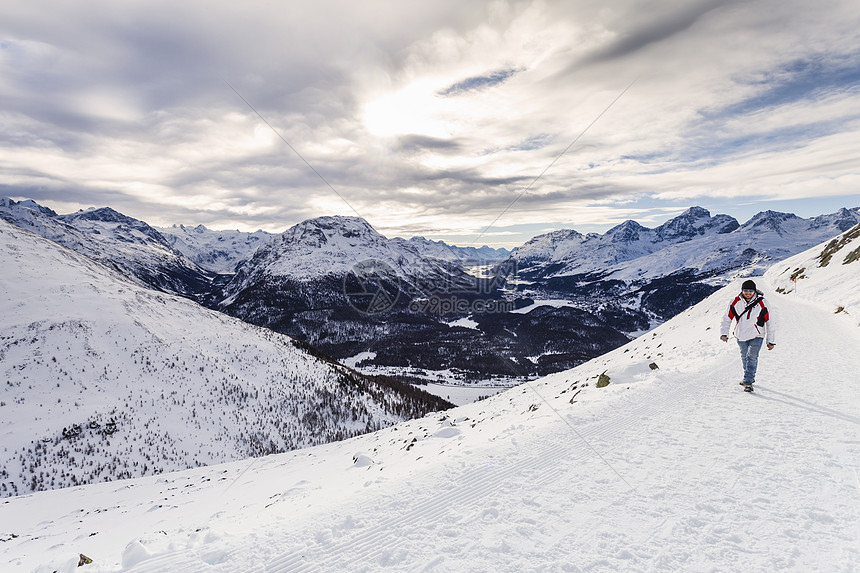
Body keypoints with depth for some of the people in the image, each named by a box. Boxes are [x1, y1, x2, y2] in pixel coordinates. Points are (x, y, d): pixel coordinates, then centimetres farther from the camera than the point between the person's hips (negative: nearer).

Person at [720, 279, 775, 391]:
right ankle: (750, 377, 37)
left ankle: (748, 382, -11)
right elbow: (727, 318, -2)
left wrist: (771, 341, -4)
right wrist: (724, 333, -14)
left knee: (752, 357, -16)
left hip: (756, 335, -3)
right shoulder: (736, 302, -11)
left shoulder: (762, 303, -17)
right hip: (741, 335, 3)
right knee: (744, 356, 17)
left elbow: (769, 322, -8)